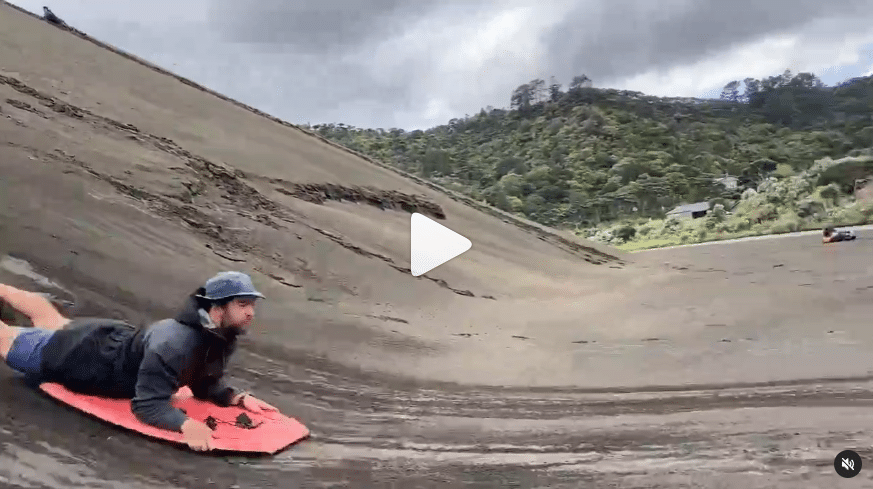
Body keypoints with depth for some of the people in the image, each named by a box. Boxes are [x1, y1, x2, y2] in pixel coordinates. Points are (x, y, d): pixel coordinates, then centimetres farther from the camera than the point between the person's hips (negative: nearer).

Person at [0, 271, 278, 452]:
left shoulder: (223, 338, -17)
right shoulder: (174, 345, -43)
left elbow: (205, 385, -6)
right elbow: (146, 405, -40)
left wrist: (239, 398, -22)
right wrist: (185, 423, -55)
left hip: (115, 340, 7)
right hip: (82, 355, -7)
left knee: (53, 322, 34)